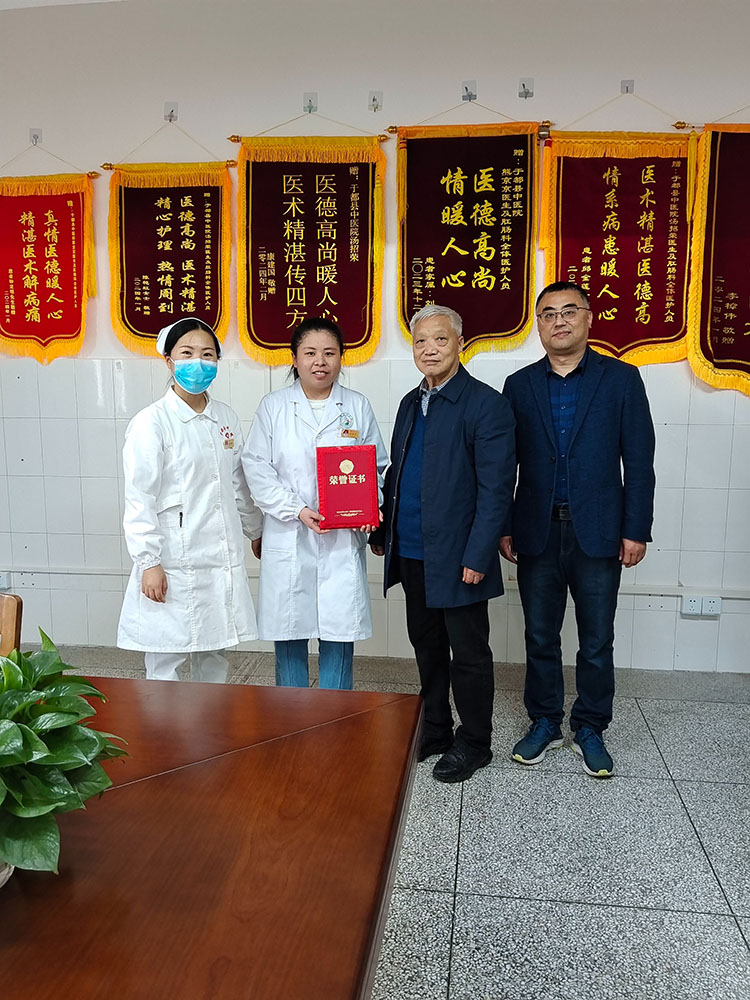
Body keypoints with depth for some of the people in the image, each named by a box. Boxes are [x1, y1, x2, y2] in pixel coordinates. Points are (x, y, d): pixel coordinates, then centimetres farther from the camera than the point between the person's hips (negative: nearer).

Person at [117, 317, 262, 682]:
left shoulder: (226, 417, 8)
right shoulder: (151, 422, -9)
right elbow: (139, 499, -11)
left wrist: (256, 530, 26)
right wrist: (149, 562, -14)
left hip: (222, 557, 6)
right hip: (173, 562, -5)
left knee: (214, 652, 15)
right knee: (165, 657, 3)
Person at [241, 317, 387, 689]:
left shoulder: (358, 407, 8)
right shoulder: (273, 406, 4)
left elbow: (377, 466, 10)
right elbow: (256, 467, -1)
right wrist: (296, 509, -13)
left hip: (343, 540, 1)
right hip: (287, 538, 0)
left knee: (339, 631, 3)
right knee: (288, 631, 7)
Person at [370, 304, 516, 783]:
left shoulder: (486, 404, -11)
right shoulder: (411, 403, 13)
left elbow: (495, 488, -15)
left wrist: (477, 556, -19)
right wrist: (382, 533, 14)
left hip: (457, 557, -7)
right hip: (412, 554, 7)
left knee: (468, 653, 7)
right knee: (427, 645, 18)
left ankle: (473, 744, 24)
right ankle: (434, 730, 35)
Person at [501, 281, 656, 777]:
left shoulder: (621, 379, 1)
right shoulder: (520, 385, 6)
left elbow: (639, 461, -1)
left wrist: (636, 530, -6)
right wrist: (503, 527, 2)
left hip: (599, 533, -1)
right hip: (538, 532, 2)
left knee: (597, 642, 9)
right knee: (540, 638, 12)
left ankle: (590, 728, 27)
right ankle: (544, 722, 29)